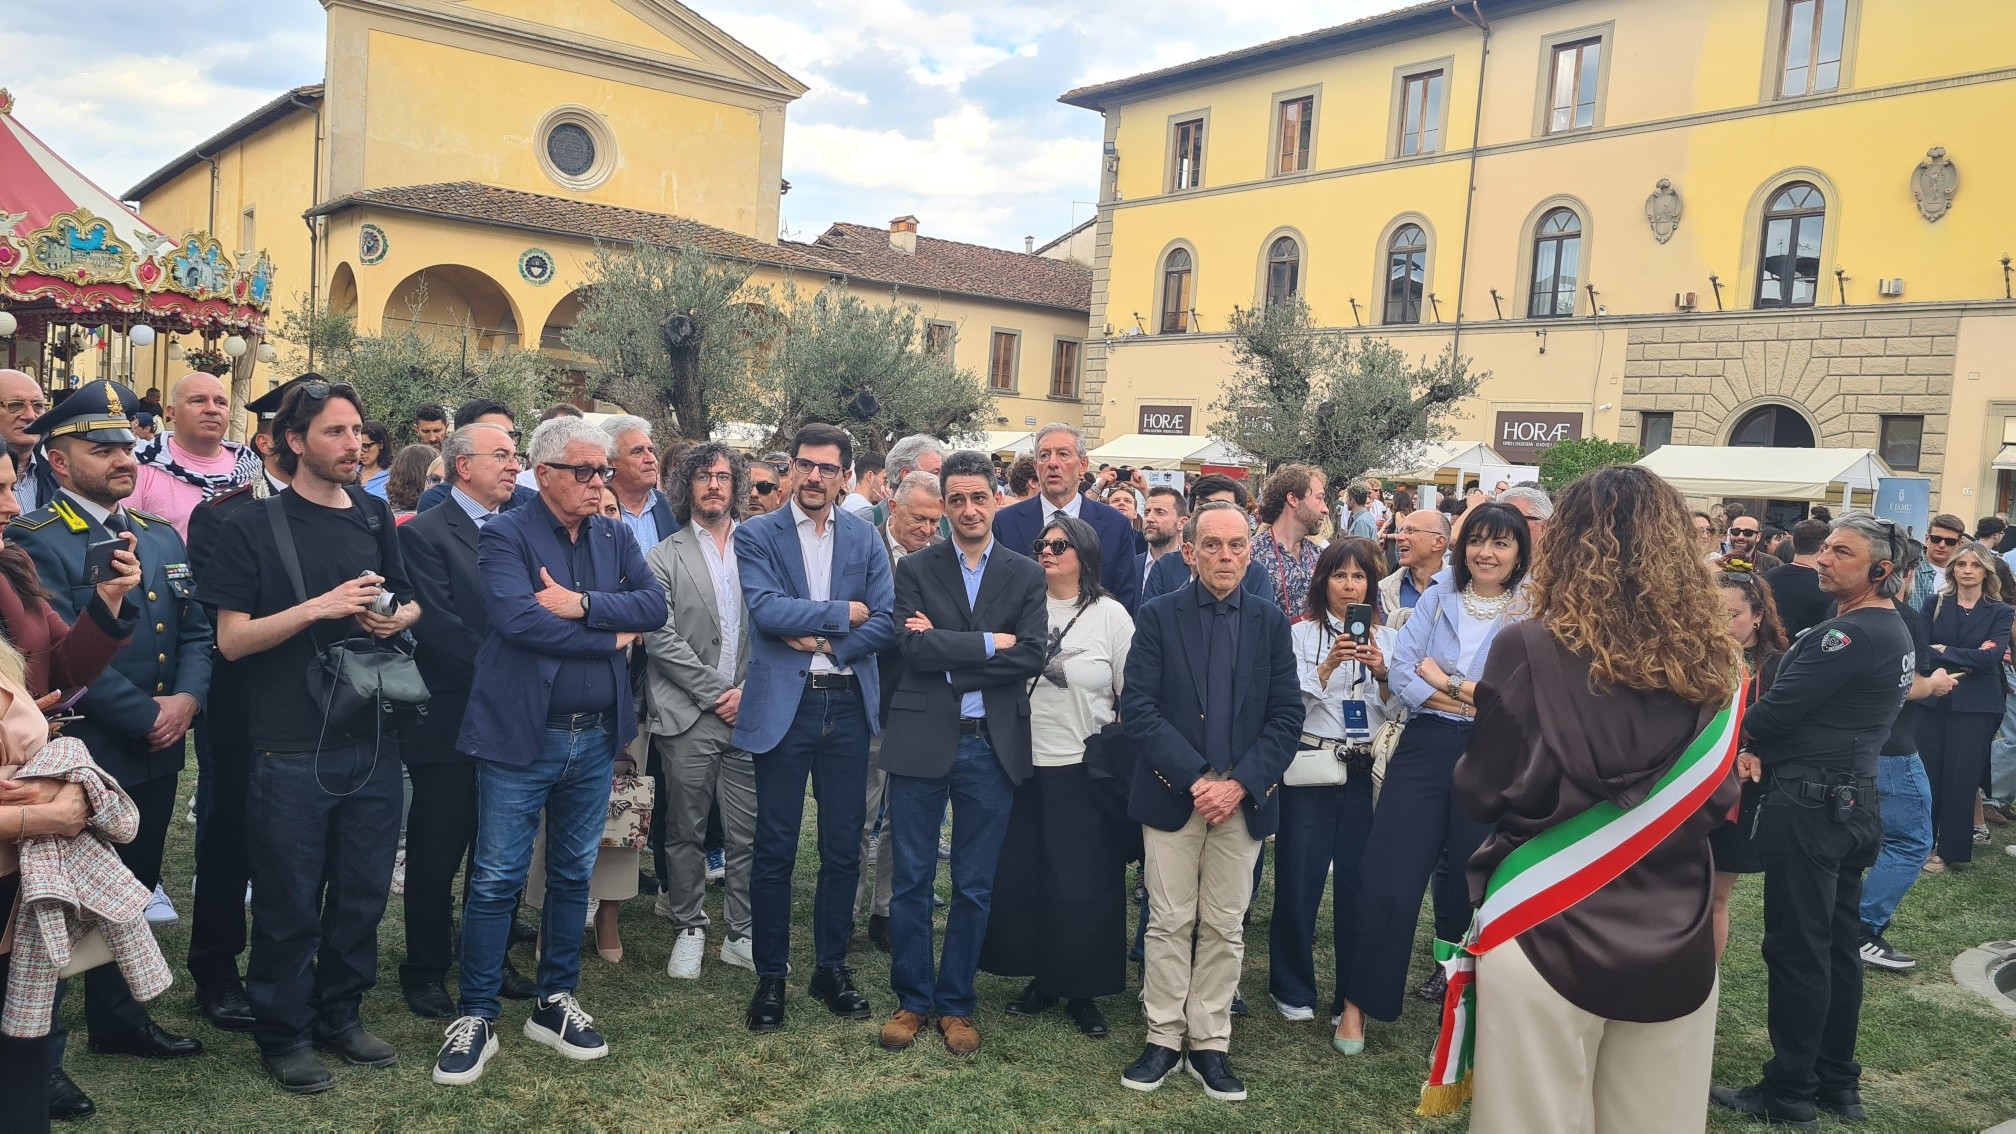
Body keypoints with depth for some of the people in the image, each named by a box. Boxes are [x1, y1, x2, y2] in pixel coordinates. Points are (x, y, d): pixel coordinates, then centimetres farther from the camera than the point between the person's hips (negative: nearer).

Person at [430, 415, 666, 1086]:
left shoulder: (616, 537, 9)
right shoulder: (506, 536, -7)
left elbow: (655, 604, -5)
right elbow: (516, 617, -23)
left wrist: (583, 604, -19)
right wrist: (612, 638, -15)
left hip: (596, 737, 5)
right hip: (521, 735, -5)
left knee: (573, 876, 15)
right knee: (496, 880, 3)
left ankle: (554, 1004, 29)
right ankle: (476, 1019, 15)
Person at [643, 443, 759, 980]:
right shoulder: (664, 557, 3)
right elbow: (661, 638, -5)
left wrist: (748, 690, -5)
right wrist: (715, 692, -10)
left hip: (746, 712, 2)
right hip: (687, 716, -1)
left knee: (747, 832, 4)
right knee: (685, 832, 7)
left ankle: (740, 934, 17)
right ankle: (689, 930, 22)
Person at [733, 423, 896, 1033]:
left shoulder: (864, 537, 8)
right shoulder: (756, 535, 0)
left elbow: (887, 621, 0)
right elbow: (768, 610, -15)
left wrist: (825, 643, -12)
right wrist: (844, 612, -10)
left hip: (848, 704, 3)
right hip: (783, 706, -3)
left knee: (843, 849, 10)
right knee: (775, 851, 4)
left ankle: (832, 967, 25)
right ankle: (771, 977, 18)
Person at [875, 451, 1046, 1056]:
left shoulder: (1025, 575, 5)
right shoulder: (915, 570, 3)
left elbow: (1032, 656, -9)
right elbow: (917, 648, -13)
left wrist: (947, 651, -12)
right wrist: (991, 643, -12)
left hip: (994, 745, 1)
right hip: (922, 740, -1)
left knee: (975, 887, 9)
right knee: (912, 881, 7)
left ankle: (956, 1004, 24)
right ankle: (912, 999, 23)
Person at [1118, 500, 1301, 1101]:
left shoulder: (1270, 622, 5)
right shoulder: (1158, 616, -1)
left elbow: (1286, 715, 1)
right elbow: (1137, 706, -8)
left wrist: (1239, 783, -11)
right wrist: (1195, 778, -16)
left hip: (1243, 798, 2)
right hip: (1172, 794, -1)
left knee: (1224, 927, 8)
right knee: (1169, 923, 5)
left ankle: (1209, 1044, 20)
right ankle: (1164, 1038, 18)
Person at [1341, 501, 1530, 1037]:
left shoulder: (1533, 615, -1)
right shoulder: (1438, 598, 7)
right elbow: (1400, 671, -2)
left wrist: (1443, 681, -10)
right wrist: (1481, 700, -11)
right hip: (1425, 749, 2)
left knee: (1468, 887, 11)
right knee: (1387, 883, -1)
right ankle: (1360, 999, 14)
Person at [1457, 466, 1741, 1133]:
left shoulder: (1532, 648, -13)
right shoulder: (1706, 661, 0)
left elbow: (1480, 795, -5)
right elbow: (1718, 803, 12)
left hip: (1547, 937, -4)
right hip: (1676, 946, 4)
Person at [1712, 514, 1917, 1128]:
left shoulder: (1849, 635, -19)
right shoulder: (1895, 632, 14)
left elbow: (1779, 709, -18)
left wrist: (1743, 738, 2)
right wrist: (1763, 751, 0)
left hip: (1808, 806, -10)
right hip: (1851, 801, 10)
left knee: (1795, 947, -2)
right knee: (1837, 944, 16)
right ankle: (1837, 1081, 26)